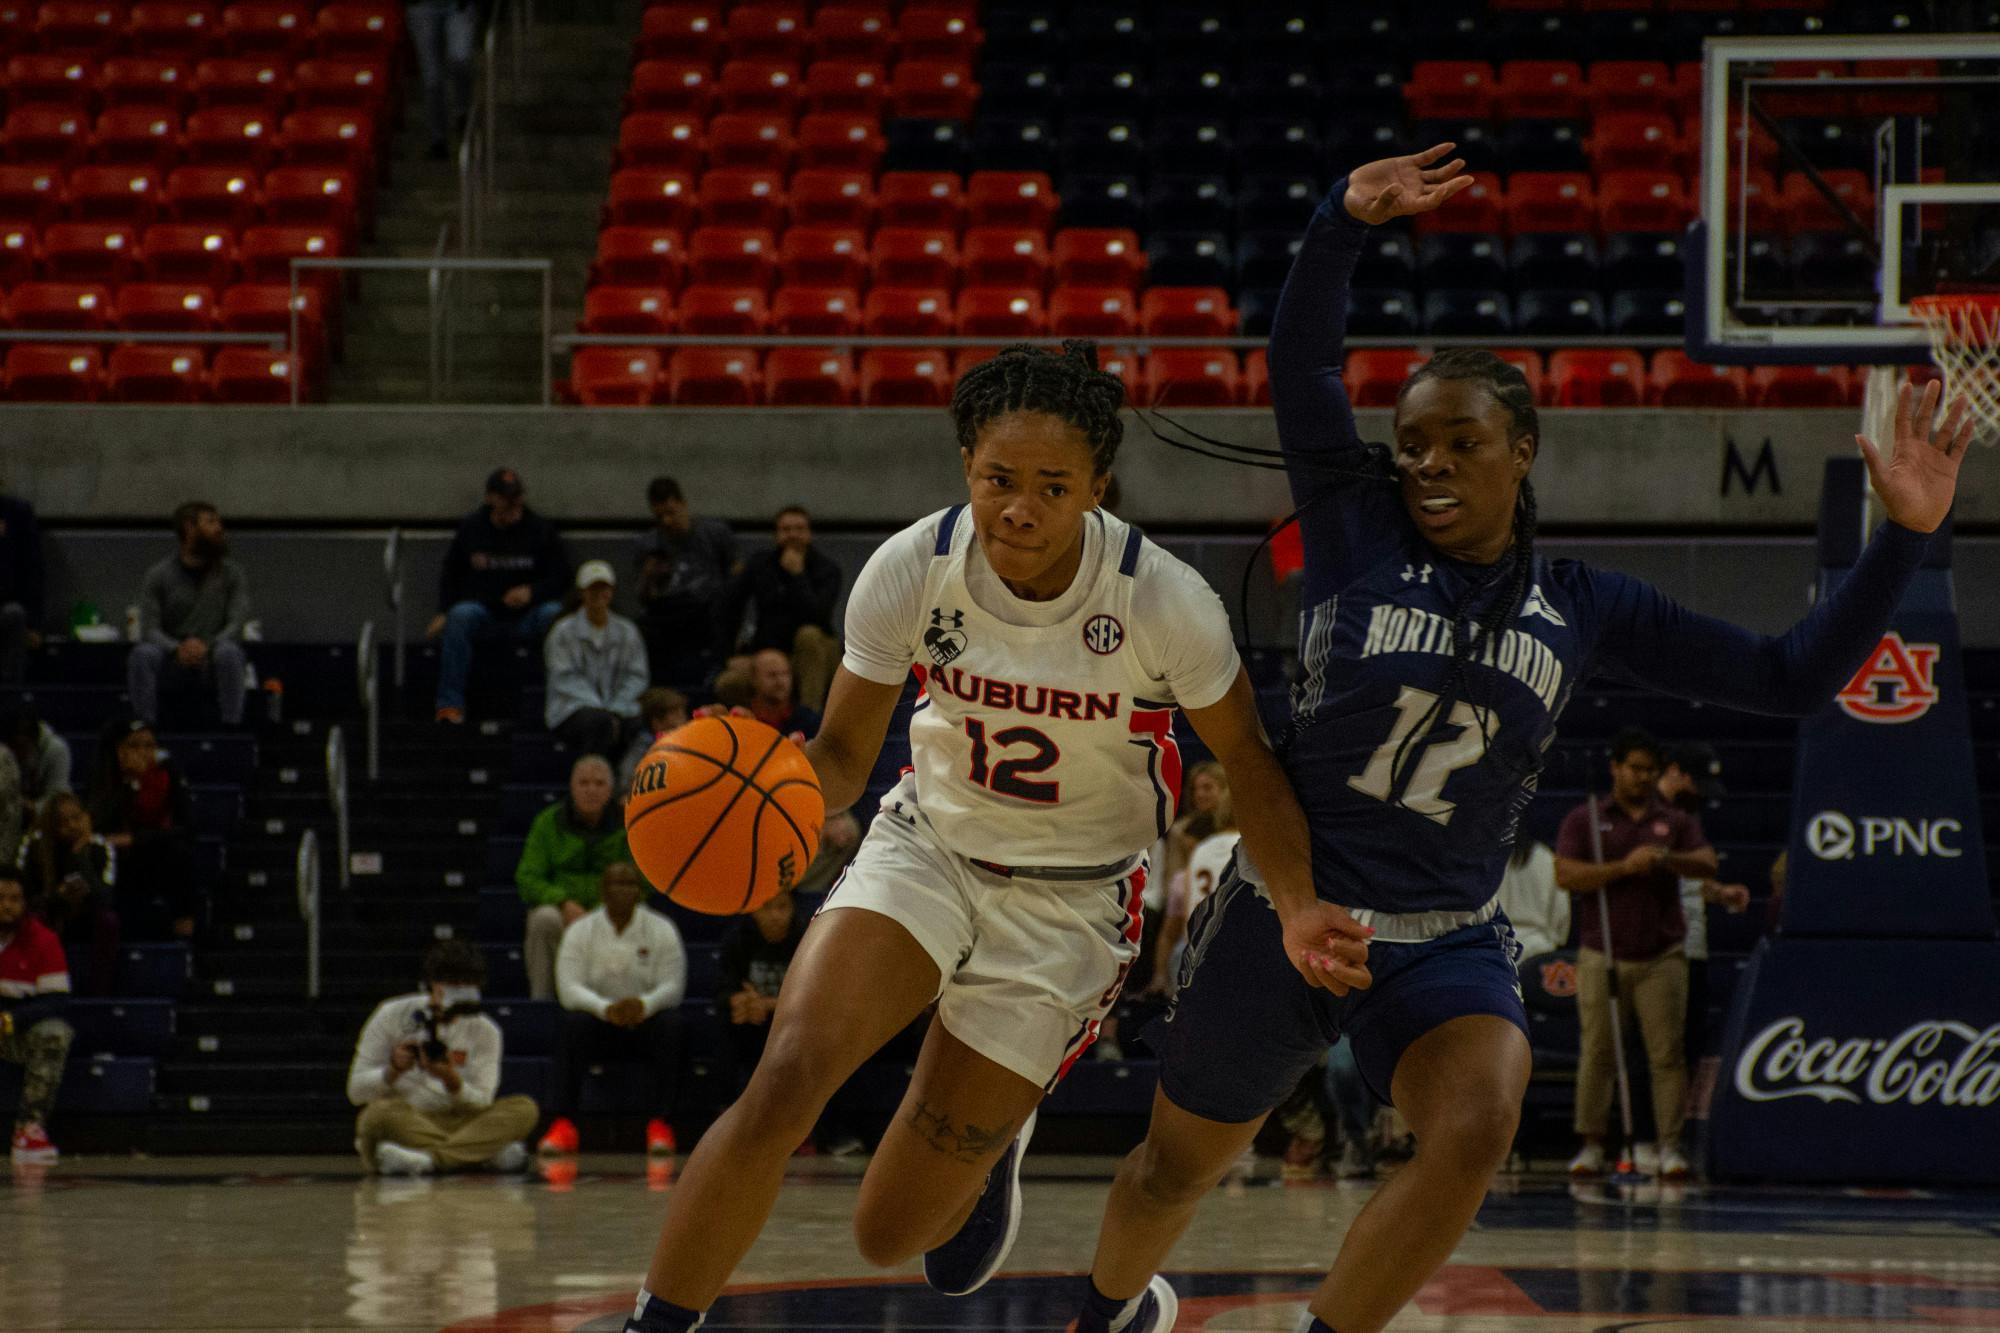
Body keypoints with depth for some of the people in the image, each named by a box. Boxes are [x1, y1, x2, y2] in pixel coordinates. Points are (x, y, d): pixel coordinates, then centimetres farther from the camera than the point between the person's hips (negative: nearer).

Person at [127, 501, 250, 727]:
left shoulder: (232, 573, 2)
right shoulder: (158, 575, 1)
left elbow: (237, 623, -9)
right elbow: (150, 629, -7)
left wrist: (207, 646, -29)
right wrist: (177, 648, -29)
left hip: (212, 659, 0)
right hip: (173, 660, 0)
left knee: (228, 652, -35)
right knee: (143, 654, -32)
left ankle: (232, 726, -32)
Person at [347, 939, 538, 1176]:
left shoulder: (484, 1031, 8)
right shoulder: (393, 1016, 3)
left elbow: (481, 1102, -3)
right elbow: (356, 1091, -1)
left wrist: (452, 1081, -24)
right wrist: (394, 1070, -21)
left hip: (455, 1125, 2)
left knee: (525, 1109, -21)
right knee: (383, 1110, -37)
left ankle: (427, 1158, -40)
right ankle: (486, 1155, -35)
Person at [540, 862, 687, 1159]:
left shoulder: (661, 930, 1)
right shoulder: (580, 931, 0)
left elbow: (673, 987, -9)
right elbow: (569, 989, -11)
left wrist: (645, 1004, -33)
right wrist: (604, 1008, -32)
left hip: (645, 1022, 0)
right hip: (600, 1024, 0)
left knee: (670, 1023, -32)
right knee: (574, 1021, -33)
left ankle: (660, 1124, -33)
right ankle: (563, 1126, -36)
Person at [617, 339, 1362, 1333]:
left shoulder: (1163, 601, -22)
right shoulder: (912, 570, -17)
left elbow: (1245, 758, -6)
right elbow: (843, 753, -5)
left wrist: (1299, 910, -20)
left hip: (1069, 903, -1)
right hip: (927, 848, 1)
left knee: (891, 1234, 0)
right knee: (782, 1082, -28)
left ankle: (993, 1146, 36)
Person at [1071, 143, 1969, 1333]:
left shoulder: (1584, 608, 1)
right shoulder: (1361, 535, -5)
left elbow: (1791, 678, 3)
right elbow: (1302, 361, -17)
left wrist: (1906, 537, -6)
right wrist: (1348, 221, -32)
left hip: (1448, 943, 1)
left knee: (1479, 1125, -31)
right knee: (1177, 1169, 14)